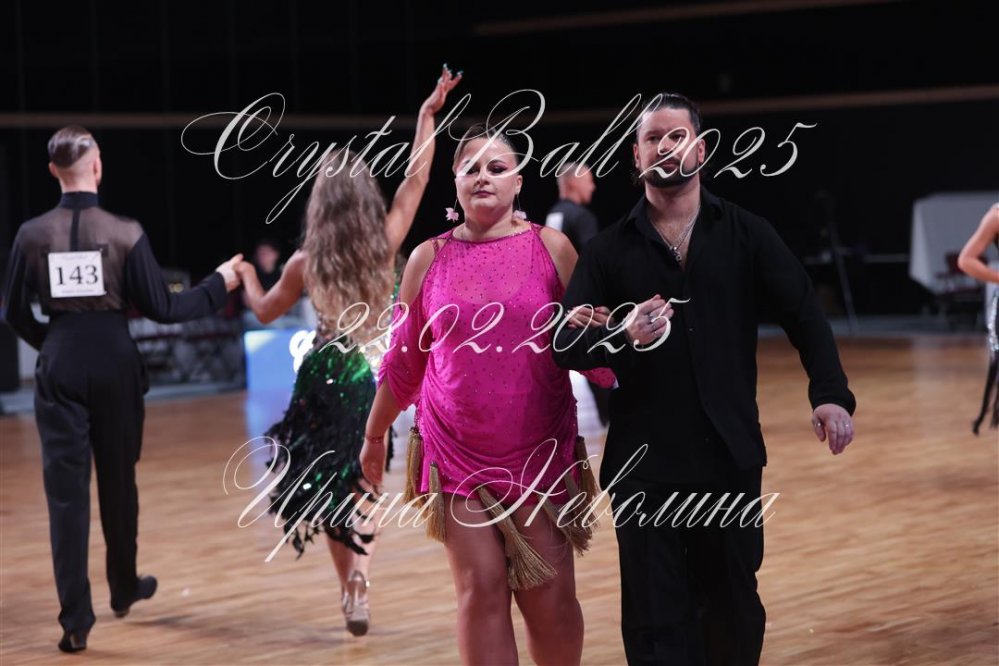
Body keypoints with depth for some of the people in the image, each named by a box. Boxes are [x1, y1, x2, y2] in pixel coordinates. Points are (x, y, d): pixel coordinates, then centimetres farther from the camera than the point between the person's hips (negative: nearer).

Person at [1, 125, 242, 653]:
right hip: (113, 362, 0)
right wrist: (219, 284, 8)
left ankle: (76, 619, -4)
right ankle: (124, 587, 36)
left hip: (59, 367, 0)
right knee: (118, 481, 18)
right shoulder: (125, 233, -8)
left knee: (66, 491, 1)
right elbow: (162, 309, -5)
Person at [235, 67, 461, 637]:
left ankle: (351, 587, 10)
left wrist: (248, 278, 25)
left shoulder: (307, 263, -10)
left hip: (326, 380, 0)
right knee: (365, 484, 12)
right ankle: (360, 565, -12)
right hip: (378, 378, 1)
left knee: (329, 484, 13)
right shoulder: (386, 247, -11)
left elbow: (265, 312, 6)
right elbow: (417, 179, -5)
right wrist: (428, 115, -2)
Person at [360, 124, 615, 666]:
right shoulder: (429, 258, 4)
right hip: (456, 453, 1)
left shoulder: (551, 248, 0)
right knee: (481, 589, -3)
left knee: (550, 595, 0)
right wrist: (374, 437, 19)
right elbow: (403, 360, 13)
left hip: (541, 453, -1)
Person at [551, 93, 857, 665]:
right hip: (644, 462, 0)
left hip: (730, 455, 1)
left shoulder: (747, 234, 6)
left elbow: (804, 313, -2)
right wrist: (624, 338, -21)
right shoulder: (609, 250, 6)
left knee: (734, 606, 10)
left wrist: (830, 392, -19)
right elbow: (567, 344, 0)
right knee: (656, 617, -1)